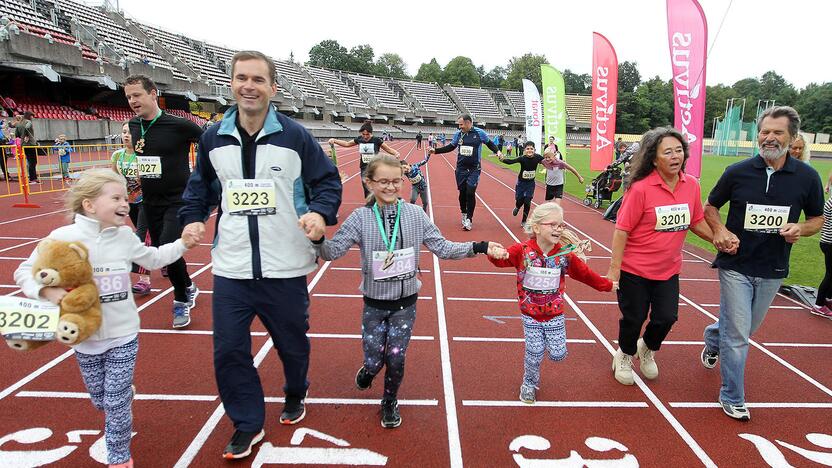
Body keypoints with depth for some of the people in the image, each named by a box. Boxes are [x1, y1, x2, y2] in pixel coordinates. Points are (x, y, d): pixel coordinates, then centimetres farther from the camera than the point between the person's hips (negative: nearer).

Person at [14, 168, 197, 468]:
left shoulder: (125, 236, -3)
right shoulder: (62, 237, -13)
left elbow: (153, 259, 14)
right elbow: (25, 272, -5)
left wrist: (182, 244, 4)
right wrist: (47, 291, -22)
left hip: (123, 335, 1)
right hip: (86, 337, 0)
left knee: (117, 403, 3)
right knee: (100, 400, 17)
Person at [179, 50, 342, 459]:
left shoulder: (295, 136, -7)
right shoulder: (213, 138, 3)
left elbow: (328, 180, -1)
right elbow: (201, 185, 18)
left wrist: (320, 212, -19)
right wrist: (192, 217, 2)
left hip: (286, 268, -2)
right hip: (231, 269, 2)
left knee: (292, 343, 16)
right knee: (228, 351, 4)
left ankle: (295, 395, 47)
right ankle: (247, 424, 25)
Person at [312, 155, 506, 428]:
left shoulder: (415, 215, -7)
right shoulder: (360, 217, -10)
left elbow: (443, 248, -3)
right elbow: (333, 252, -13)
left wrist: (479, 247, -12)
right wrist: (319, 240, -35)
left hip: (405, 303, 1)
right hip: (374, 304, 0)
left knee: (396, 359, 7)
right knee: (374, 360, 6)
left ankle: (390, 403, 36)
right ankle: (368, 371, 45)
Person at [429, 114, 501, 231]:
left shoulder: (480, 133, -6)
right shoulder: (458, 134, 2)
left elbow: (489, 143, 9)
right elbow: (450, 147, 13)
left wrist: (497, 151, -7)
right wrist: (435, 150, 7)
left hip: (474, 169, -3)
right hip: (461, 168, 3)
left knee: (470, 193, -10)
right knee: (462, 192, 9)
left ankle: (469, 219, -1)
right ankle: (464, 214, 29)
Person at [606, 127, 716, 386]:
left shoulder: (691, 185, -4)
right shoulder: (640, 188, -21)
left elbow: (696, 222, 11)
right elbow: (622, 229, -18)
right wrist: (614, 268, -18)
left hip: (669, 270, 5)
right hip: (635, 270, -4)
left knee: (667, 317, 9)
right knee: (633, 318, 10)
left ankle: (647, 349, 42)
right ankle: (625, 356, 41)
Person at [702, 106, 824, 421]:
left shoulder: (807, 177, -5)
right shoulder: (737, 172, -9)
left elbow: (818, 218, 8)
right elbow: (710, 207, 4)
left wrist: (800, 229, -15)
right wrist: (720, 230, -15)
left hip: (773, 270, 3)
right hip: (736, 265, -3)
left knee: (748, 327, 20)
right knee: (737, 335, -1)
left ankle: (713, 338, 53)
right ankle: (732, 398, 15)